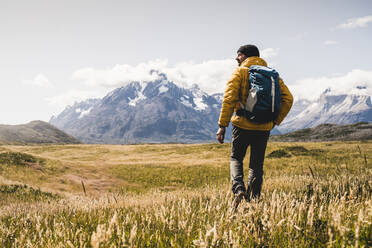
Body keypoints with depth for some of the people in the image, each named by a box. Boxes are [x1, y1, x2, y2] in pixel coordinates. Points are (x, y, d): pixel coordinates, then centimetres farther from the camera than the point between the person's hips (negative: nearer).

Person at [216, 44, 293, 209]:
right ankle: (253, 198, 11)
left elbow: (229, 98, -13)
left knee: (236, 159, 14)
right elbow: (288, 98, 4)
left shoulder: (240, 72, -2)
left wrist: (222, 125, -12)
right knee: (257, 164, 14)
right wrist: (275, 121, 10)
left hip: (242, 125, -3)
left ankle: (239, 189, -8)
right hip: (264, 128, 3)